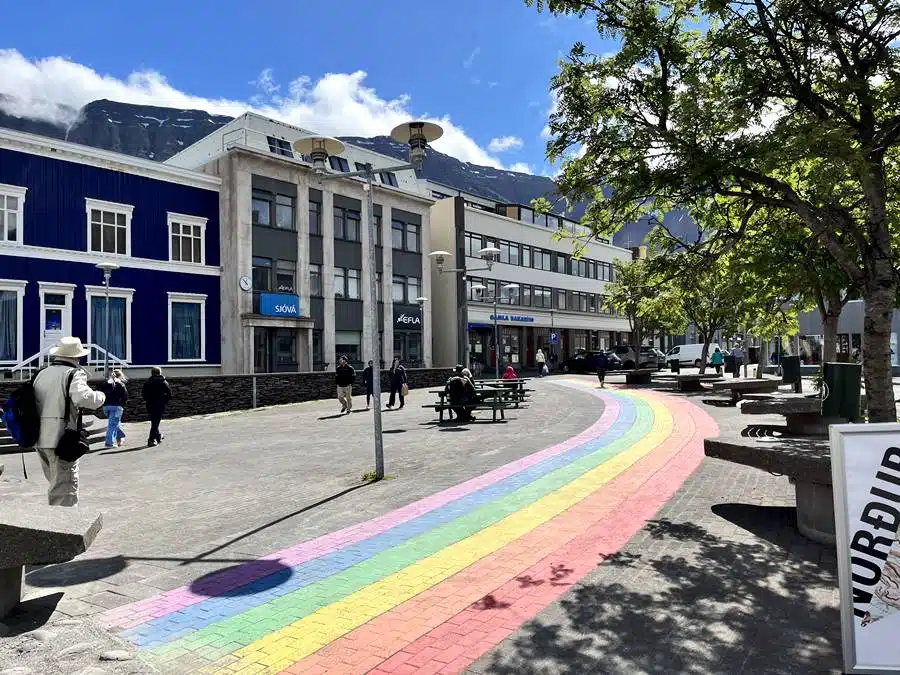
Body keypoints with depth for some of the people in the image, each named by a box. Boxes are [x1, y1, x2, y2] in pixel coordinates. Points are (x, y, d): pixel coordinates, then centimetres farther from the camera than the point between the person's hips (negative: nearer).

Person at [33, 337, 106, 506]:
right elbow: (83, 397, -25)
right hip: (61, 438, -7)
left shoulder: (42, 374, 14)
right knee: (65, 488, -3)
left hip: (40, 438, 8)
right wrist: (100, 396, -7)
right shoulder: (74, 373, -8)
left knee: (55, 483, 22)